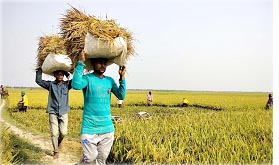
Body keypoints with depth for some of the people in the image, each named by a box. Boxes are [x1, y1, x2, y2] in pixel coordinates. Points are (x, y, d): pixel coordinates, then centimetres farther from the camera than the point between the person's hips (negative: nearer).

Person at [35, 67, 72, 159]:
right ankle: (56, 151, 11)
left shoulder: (67, 84, 4)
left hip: (63, 112, 1)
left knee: (63, 132, -6)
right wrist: (40, 69, -5)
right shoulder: (50, 84, 3)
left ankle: (60, 141, 29)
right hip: (53, 112, 0)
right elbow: (38, 81, -1)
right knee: (54, 133, -5)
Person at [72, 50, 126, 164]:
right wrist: (81, 63, -26)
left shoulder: (110, 80, 9)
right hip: (90, 128, -5)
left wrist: (122, 77, -2)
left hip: (107, 128, 5)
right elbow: (76, 85, -27)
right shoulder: (87, 78, -7)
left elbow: (121, 96, 6)